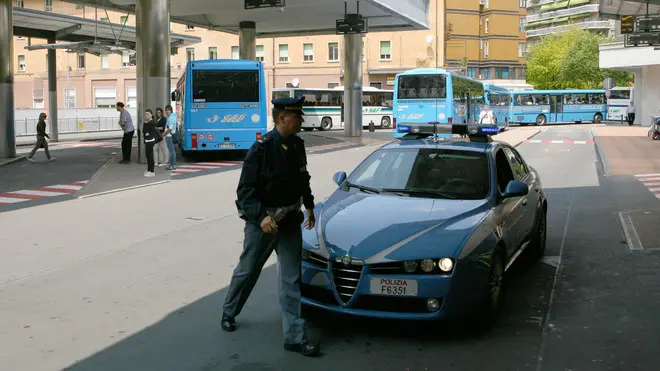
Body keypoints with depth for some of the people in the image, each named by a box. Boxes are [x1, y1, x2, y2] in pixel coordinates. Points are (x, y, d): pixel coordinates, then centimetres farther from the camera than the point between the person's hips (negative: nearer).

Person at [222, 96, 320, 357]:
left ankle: (295, 337, 8)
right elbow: (245, 190, -20)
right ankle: (229, 314, 39)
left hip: (290, 220, 5)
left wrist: (309, 206, 22)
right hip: (262, 221, -5)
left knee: (291, 279, 4)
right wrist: (261, 217, -30)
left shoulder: (297, 144, 1)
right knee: (247, 272, 13)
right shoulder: (262, 148, -19)